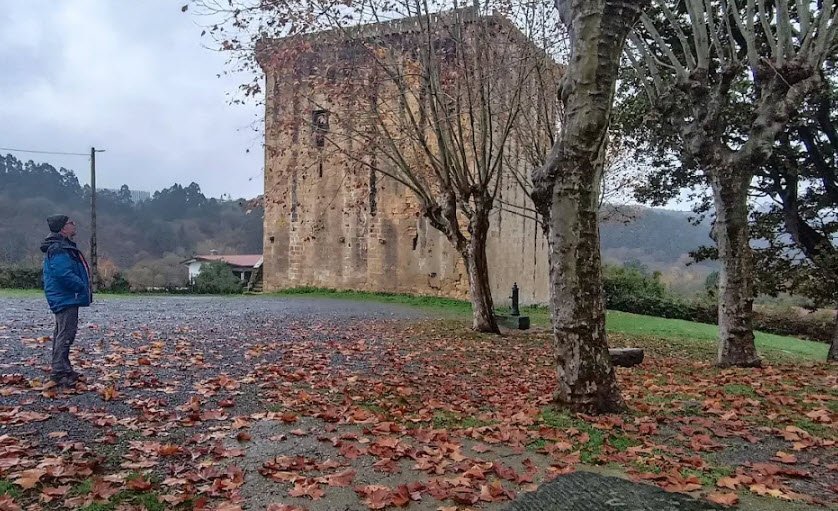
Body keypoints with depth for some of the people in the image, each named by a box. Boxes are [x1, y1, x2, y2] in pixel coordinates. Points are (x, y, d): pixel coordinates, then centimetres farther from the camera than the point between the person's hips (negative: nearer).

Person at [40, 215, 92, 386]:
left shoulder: (64, 246, 16)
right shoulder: (58, 249, -18)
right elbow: (64, 274, -27)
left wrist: (83, 286, 13)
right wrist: (82, 287, -16)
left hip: (64, 299, 11)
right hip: (66, 299, -11)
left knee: (62, 334, 16)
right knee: (66, 334, -10)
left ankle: (62, 369, 26)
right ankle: (59, 372, -7)